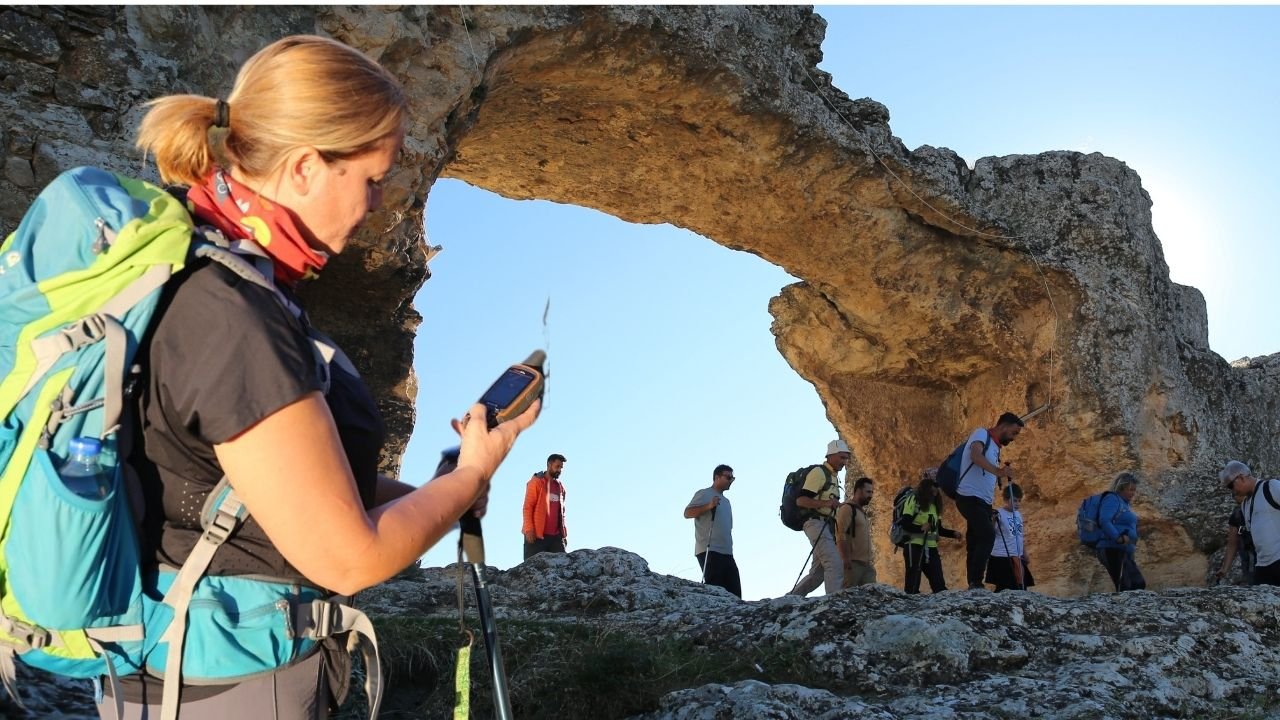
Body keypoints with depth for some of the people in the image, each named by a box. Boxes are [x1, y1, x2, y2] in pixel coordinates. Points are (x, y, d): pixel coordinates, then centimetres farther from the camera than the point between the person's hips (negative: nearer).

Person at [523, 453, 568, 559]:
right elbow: (527, 507, -6)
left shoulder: (560, 487, 18)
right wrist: (529, 529, -16)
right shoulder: (536, 482, 1)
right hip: (537, 535, -6)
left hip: (556, 536, 6)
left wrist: (564, 534, 15)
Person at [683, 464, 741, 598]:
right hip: (709, 551, -8)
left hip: (726, 553, 8)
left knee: (735, 593, -3)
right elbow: (687, 513, -10)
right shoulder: (704, 494, 3)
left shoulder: (726, 501, 28)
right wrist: (709, 506, -22)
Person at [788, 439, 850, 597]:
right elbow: (801, 500, -16)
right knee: (835, 565, -20)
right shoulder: (819, 472, -7)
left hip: (826, 527, 10)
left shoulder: (832, 476, 24)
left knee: (818, 572, 8)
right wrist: (825, 503, -28)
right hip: (817, 524, -10)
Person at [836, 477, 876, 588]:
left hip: (866, 563, 9)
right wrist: (846, 559, -24)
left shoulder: (862, 511, 25)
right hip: (852, 562, -9)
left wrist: (869, 561, 21)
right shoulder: (847, 508, -5)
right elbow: (841, 536, -16)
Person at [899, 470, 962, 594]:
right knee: (912, 586, -6)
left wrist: (953, 534, 5)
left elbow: (938, 529, 21)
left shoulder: (934, 503, 18)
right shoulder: (913, 499, -4)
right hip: (914, 546, -7)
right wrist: (921, 528, -27)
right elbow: (905, 524, -12)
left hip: (931, 548, 7)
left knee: (939, 584, 2)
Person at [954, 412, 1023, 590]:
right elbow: (975, 456, -25)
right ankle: (976, 582, -24)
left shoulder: (995, 447, 23)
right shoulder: (981, 434, -3)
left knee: (976, 543, 5)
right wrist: (998, 471, -41)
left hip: (983, 501, 9)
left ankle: (974, 585, 5)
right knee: (988, 535, -23)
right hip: (970, 496, -9)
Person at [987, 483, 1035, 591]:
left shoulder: (1019, 515, 13)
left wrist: (1025, 555, 21)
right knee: (1002, 587, -4)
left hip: (1017, 558, 7)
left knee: (1021, 587, 7)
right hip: (1002, 558, -7)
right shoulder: (999, 514, -10)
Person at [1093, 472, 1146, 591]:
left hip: (1124, 552, 10)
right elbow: (1104, 521, -23)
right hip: (1112, 550, -10)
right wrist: (1118, 538, -31)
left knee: (1139, 584, 12)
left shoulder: (1124, 503, 21)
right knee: (1124, 589, -14)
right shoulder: (1112, 499, -8)